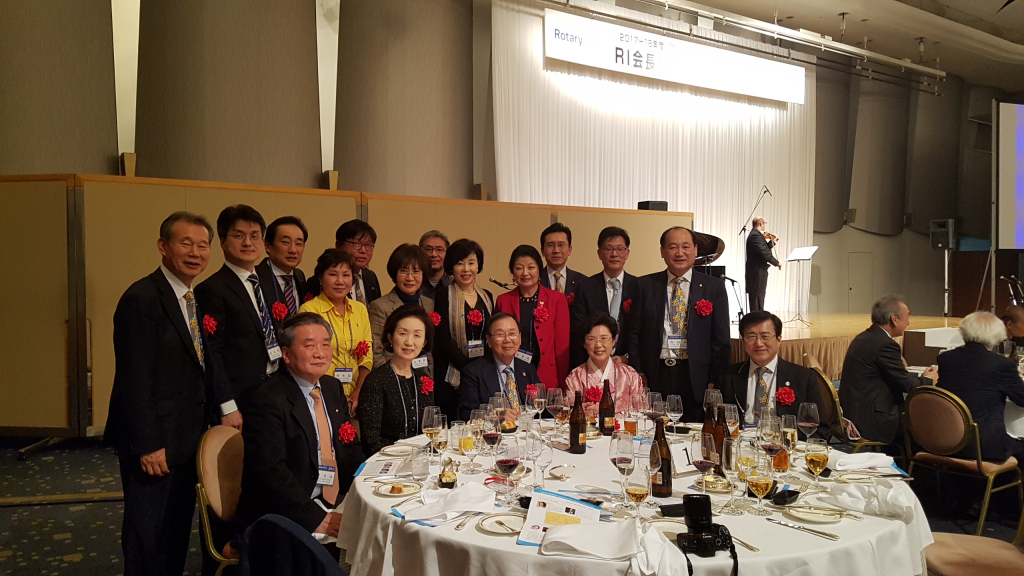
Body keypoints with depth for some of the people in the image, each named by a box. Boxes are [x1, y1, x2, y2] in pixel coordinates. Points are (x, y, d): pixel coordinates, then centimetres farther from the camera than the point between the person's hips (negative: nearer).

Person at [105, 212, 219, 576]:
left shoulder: (195, 300, 9)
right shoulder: (142, 299, -18)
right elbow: (134, 380, -20)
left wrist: (203, 428, 9)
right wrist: (148, 446, -20)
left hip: (187, 439, 8)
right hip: (154, 442, -8)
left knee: (178, 531, 20)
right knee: (148, 535, 7)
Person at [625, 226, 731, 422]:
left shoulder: (714, 287, 4)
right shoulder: (646, 285, 6)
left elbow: (721, 339, 3)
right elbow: (634, 333, 6)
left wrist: (716, 382, -2)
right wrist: (639, 375, 0)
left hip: (696, 378, 0)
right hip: (655, 376, 1)